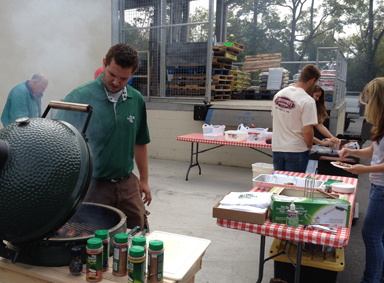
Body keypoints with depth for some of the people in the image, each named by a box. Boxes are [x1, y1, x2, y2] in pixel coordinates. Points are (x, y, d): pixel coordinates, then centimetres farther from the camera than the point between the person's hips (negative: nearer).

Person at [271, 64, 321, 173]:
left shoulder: (279, 94, 3)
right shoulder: (308, 101, -17)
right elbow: (307, 131, -19)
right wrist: (309, 146, -1)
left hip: (276, 148, 6)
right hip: (296, 151, -5)